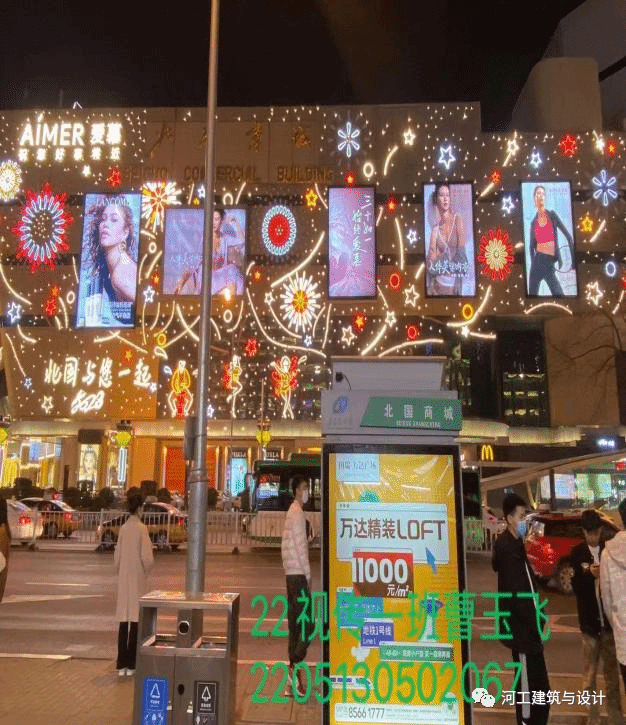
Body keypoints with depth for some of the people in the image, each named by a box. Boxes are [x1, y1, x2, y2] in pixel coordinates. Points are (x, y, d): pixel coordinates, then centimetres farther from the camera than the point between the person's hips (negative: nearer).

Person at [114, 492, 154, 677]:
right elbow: (147, 557, -13)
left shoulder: (123, 529, 3)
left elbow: (117, 556, 8)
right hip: (137, 578, -5)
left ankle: (122, 665, 15)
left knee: (123, 621, 9)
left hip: (123, 579, 5)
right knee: (135, 621, 3)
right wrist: (146, 569, 6)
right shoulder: (142, 528, -12)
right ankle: (131, 665, 8)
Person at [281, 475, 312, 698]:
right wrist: (308, 575, -12)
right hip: (298, 574, -10)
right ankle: (295, 668, -8)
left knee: (295, 624, 12)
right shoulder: (297, 513, -12)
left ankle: (294, 669, 16)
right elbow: (300, 546, -16)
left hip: (292, 573, 10)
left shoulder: (293, 512, 18)